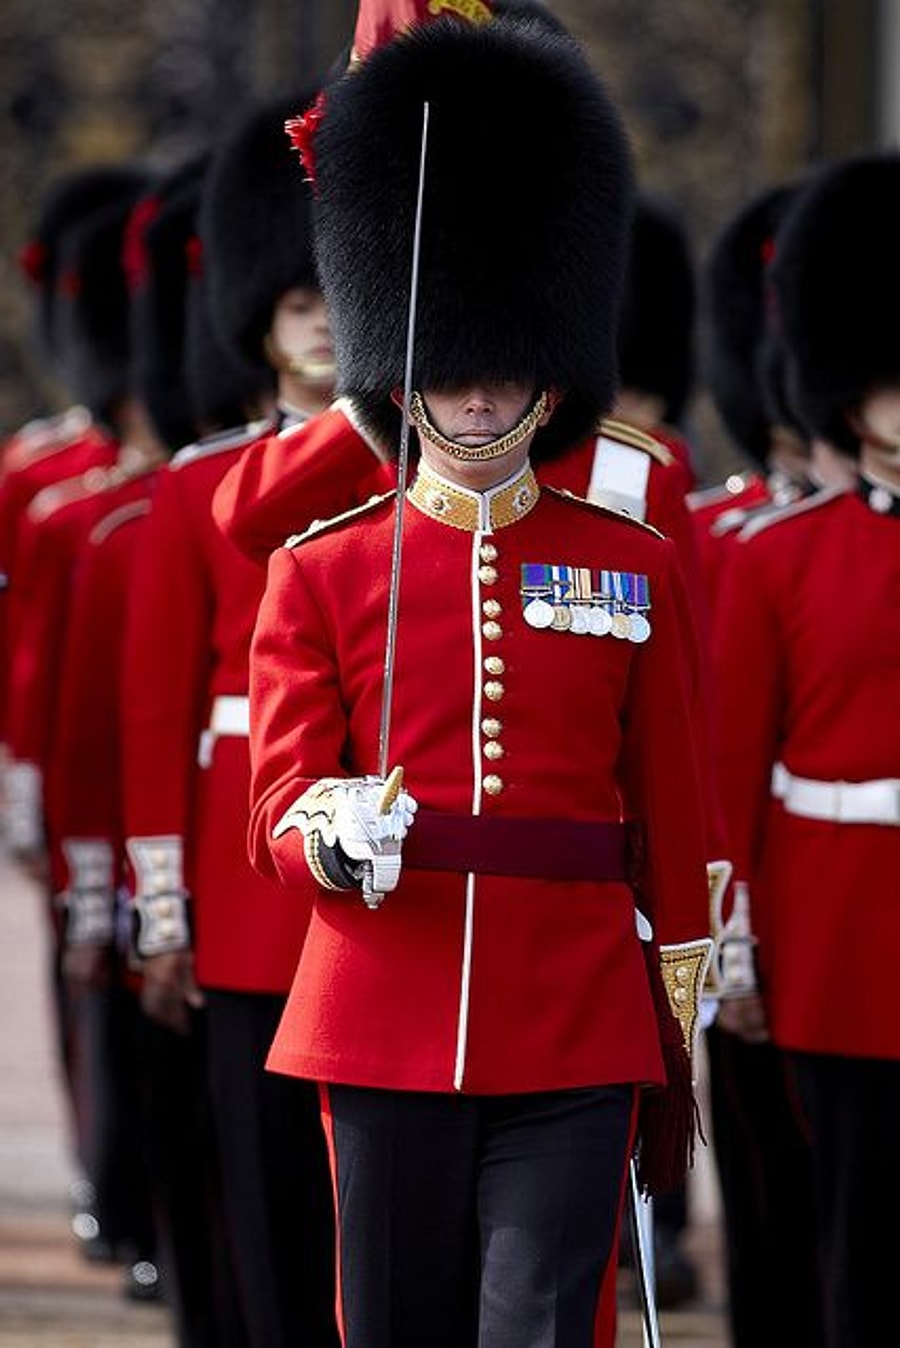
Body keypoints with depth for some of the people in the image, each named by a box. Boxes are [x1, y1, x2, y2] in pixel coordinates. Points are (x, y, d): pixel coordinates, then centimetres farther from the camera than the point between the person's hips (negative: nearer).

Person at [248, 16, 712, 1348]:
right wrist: (332, 835, -22)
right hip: (387, 1023, 1)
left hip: (576, 1027, -1)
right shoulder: (321, 571, 5)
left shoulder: (635, 570, 7)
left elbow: (673, 811, 10)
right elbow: (277, 811, 2)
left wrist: (684, 1030, 8)